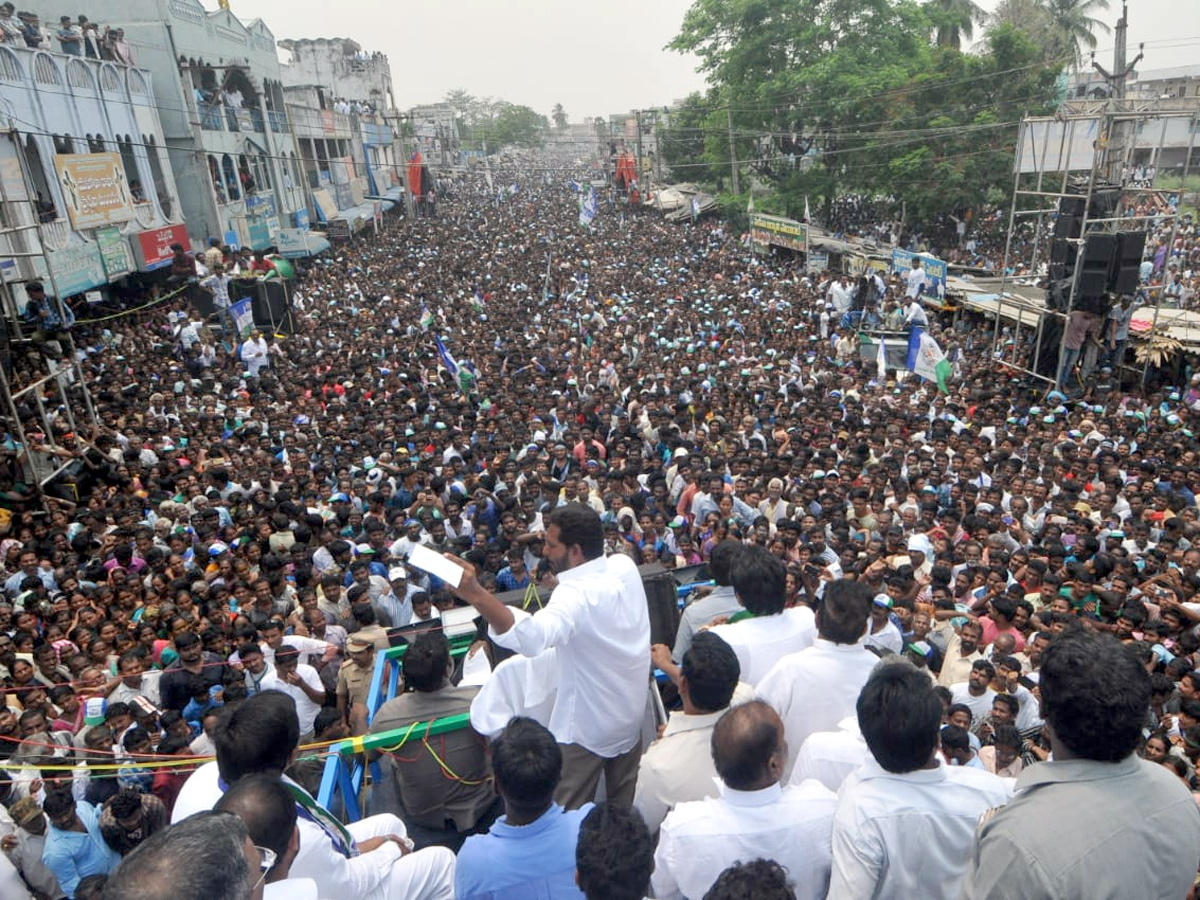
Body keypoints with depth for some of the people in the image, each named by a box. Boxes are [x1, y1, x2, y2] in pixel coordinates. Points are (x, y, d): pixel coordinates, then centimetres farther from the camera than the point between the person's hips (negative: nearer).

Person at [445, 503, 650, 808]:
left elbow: (534, 637, -52)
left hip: (588, 726, -7)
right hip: (633, 711, 8)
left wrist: (476, 595, -61)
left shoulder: (577, 593, -33)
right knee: (625, 806, 24)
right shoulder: (626, 566, -11)